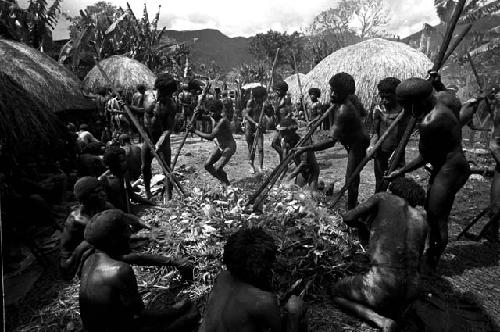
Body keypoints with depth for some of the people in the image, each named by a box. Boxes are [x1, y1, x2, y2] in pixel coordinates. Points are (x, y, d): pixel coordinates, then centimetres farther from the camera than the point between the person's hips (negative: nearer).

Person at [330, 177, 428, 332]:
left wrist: (363, 226, 18)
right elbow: (416, 260, 21)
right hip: (411, 290, 6)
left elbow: (348, 218, -3)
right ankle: (395, 313, 10)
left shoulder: (384, 198, 2)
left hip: (382, 286, -6)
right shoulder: (422, 220, 14)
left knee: (334, 292, 20)